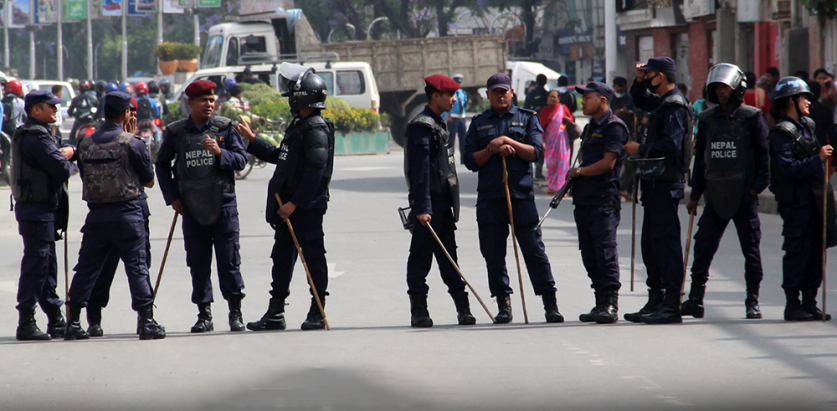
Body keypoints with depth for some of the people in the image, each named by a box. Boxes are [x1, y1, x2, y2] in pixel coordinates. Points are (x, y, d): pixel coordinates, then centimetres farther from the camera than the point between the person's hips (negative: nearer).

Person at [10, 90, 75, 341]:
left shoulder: (26, 135, 16)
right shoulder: (36, 138, -18)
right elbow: (61, 170, -22)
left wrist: (67, 153, -5)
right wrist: (68, 160, -1)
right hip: (38, 209, -11)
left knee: (47, 266, 15)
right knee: (36, 265, -8)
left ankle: (56, 321, 21)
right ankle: (26, 323, -6)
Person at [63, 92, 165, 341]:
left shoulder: (86, 144, 3)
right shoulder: (131, 143, -9)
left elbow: (84, 176, 12)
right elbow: (149, 181, -1)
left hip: (96, 215, 4)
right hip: (127, 213, -4)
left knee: (87, 267, 10)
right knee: (137, 267, 0)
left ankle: (73, 323, 12)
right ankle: (147, 323, -3)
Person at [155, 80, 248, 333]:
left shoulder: (225, 128, 1)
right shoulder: (176, 132, 4)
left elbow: (241, 159, -1)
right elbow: (162, 164, 14)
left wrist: (220, 153, -19)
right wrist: (172, 197, 6)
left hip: (223, 204, -1)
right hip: (191, 207, 1)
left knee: (228, 260, -1)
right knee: (198, 264, 3)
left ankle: (235, 312, 8)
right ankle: (204, 314, 10)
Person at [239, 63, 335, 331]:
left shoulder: (316, 130, -15)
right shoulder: (298, 127, 16)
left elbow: (315, 171, -22)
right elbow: (280, 157, 26)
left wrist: (295, 203, -23)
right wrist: (252, 141, 26)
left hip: (308, 206, -10)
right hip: (288, 206, 10)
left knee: (313, 256, -2)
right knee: (282, 257, 11)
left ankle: (318, 313, 4)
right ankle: (275, 314, 15)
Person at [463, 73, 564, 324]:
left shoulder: (527, 118, 10)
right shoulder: (479, 123, 14)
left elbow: (536, 152, -1)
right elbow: (470, 161, 6)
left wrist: (508, 141, -11)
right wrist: (493, 149, -9)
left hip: (522, 194, -2)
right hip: (489, 197, 2)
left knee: (534, 249, -4)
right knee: (493, 252, 1)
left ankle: (550, 304, -1)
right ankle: (503, 305, 8)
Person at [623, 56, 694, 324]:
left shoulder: (674, 106, -14)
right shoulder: (662, 102, 16)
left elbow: (671, 144, -26)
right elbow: (640, 100, 37)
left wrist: (641, 150, -16)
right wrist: (640, 81, 19)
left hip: (666, 184, -10)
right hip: (656, 182, 10)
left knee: (666, 241, -10)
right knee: (651, 243, 14)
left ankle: (672, 305, -10)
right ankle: (656, 300, 20)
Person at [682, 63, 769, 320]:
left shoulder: (751, 118, -2)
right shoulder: (706, 120, 10)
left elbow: (764, 153, -2)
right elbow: (700, 158, 15)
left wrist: (758, 186, -10)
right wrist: (694, 195, 14)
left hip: (744, 193, -4)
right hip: (715, 193, 4)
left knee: (750, 246, 1)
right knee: (703, 246, 0)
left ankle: (753, 301, 8)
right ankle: (695, 300, 6)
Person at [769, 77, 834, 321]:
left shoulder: (807, 126, 15)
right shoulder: (782, 133, -12)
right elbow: (788, 168, -21)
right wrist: (817, 159, -26)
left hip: (813, 198, 8)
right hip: (795, 201, -8)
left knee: (815, 249, 8)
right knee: (797, 251, -5)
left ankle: (809, 302, 14)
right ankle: (793, 305, 1)